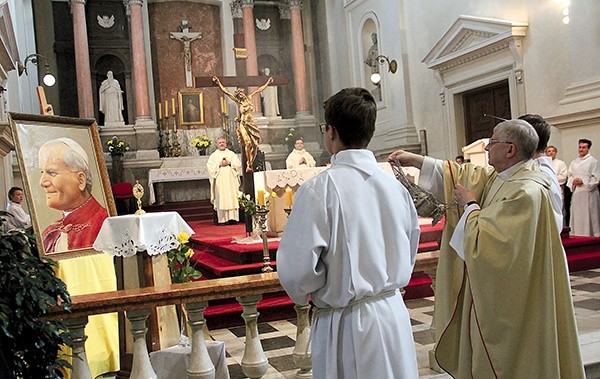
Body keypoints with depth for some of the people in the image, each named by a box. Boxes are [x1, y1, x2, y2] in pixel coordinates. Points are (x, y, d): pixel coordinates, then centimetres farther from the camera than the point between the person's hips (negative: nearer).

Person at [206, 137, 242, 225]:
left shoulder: (231, 154, 14)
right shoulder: (213, 155, 11)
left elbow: (239, 164, 7)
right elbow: (210, 166, 1)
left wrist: (229, 163, -8)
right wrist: (219, 165, -10)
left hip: (231, 179, 1)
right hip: (220, 180, -1)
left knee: (232, 197, -5)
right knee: (221, 199, -7)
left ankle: (233, 218, -4)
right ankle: (223, 219, -8)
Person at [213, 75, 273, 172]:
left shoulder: (249, 98, 12)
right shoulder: (238, 101, 3)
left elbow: (258, 90, 23)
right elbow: (225, 91, 2)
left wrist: (267, 83, 32)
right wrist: (218, 83, 1)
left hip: (251, 124, 4)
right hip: (243, 124, -4)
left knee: (255, 144, -6)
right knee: (248, 142, -22)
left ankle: (250, 163, 5)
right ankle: (248, 165, -16)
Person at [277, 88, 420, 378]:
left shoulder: (319, 189, -18)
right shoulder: (395, 185, 0)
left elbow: (297, 270, -20)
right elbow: (409, 256, 11)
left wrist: (303, 295, 1)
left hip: (346, 326, -5)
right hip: (394, 314, 5)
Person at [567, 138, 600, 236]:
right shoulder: (574, 162, 14)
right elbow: (569, 176, 15)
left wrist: (583, 181, -16)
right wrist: (573, 181, -6)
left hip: (589, 192, -5)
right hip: (576, 192, 5)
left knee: (589, 216, -4)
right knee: (577, 216, 5)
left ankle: (591, 235, 3)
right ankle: (577, 235, 11)